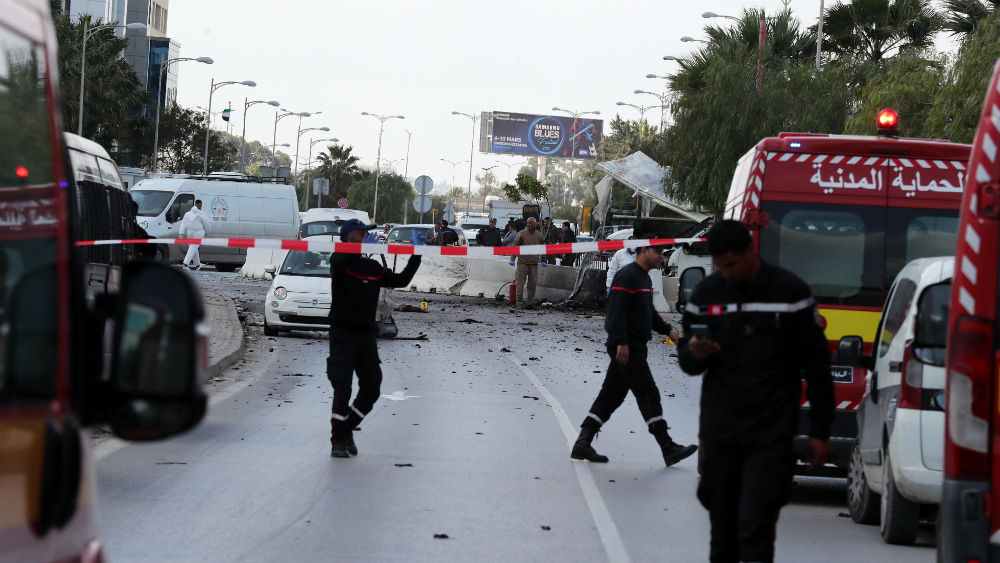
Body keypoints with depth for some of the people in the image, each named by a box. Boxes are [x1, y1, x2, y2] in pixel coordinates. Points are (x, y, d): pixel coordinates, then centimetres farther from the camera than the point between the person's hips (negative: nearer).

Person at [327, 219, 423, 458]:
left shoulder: (373, 267, 12)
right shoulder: (339, 261, -5)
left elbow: (400, 280, 15)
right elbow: (341, 261, -29)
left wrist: (415, 259, 3)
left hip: (366, 334, 6)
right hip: (343, 332, -6)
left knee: (371, 389, 6)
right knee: (342, 388, -10)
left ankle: (346, 429, 24)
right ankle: (339, 440, -3)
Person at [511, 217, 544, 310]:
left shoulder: (539, 235, 11)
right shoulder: (521, 234, 0)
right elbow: (515, 246, 0)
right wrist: (512, 259, -6)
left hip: (534, 263, 3)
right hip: (522, 262, -3)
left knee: (532, 284, 4)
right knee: (520, 283, -7)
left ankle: (530, 302, 10)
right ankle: (519, 302, -7)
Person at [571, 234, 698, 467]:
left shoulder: (644, 278, 18)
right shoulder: (627, 276, -14)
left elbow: (648, 312, 30)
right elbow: (617, 310, -20)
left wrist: (667, 330, 22)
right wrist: (622, 342, -25)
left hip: (635, 347, 10)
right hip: (627, 347, -10)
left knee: (611, 396, 9)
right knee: (648, 395, -7)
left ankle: (582, 444, 10)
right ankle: (668, 449, -5)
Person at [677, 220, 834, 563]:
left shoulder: (790, 292, -1)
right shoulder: (706, 294, 8)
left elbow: (816, 365, 3)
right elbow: (686, 362, 15)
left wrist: (819, 431, 1)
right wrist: (695, 355, -11)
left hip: (770, 434, -4)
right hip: (719, 430, 4)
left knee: (755, 526, -14)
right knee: (723, 528, 6)